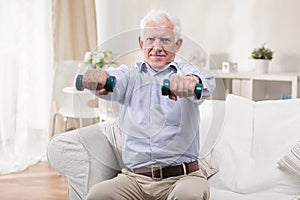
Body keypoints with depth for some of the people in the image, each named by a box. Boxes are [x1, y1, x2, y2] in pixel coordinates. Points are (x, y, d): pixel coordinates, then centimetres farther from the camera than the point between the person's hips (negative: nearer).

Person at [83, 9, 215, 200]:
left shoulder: (184, 71, 8)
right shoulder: (131, 75, 14)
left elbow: (206, 80, -15)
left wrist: (191, 81, -41)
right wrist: (99, 76, -35)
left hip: (182, 176, -2)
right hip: (134, 178, 2)